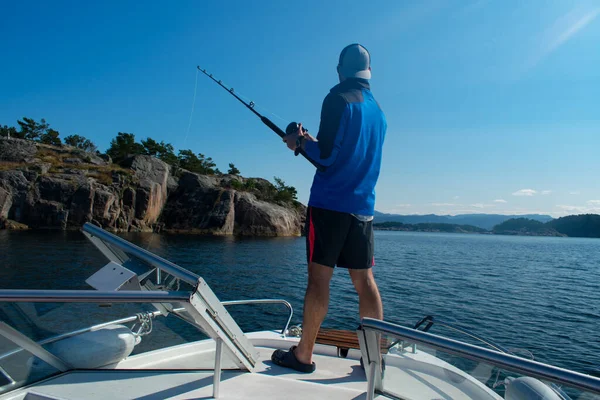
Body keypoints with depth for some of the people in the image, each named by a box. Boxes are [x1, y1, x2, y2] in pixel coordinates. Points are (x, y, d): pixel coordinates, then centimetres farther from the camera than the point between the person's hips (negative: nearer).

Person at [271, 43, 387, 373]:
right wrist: (312, 141, 24)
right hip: (363, 207, 7)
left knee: (319, 276, -2)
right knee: (364, 279, 8)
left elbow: (326, 155, -13)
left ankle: (303, 355, 7)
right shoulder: (378, 110, 18)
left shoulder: (338, 99, -4)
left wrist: (300, 143, 6)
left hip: (329, 203, -6)